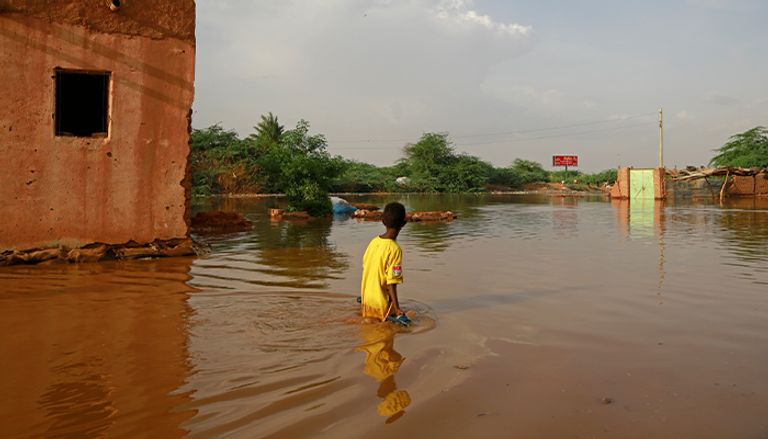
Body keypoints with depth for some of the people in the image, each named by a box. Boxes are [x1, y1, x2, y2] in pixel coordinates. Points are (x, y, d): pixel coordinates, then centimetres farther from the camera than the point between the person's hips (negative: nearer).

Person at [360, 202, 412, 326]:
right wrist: (397, 309, -21)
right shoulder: (395, 249, -21)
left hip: (367, 298, 7)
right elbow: (391, 282, -23)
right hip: (381, 303, -7)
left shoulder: (374, 241, -1)